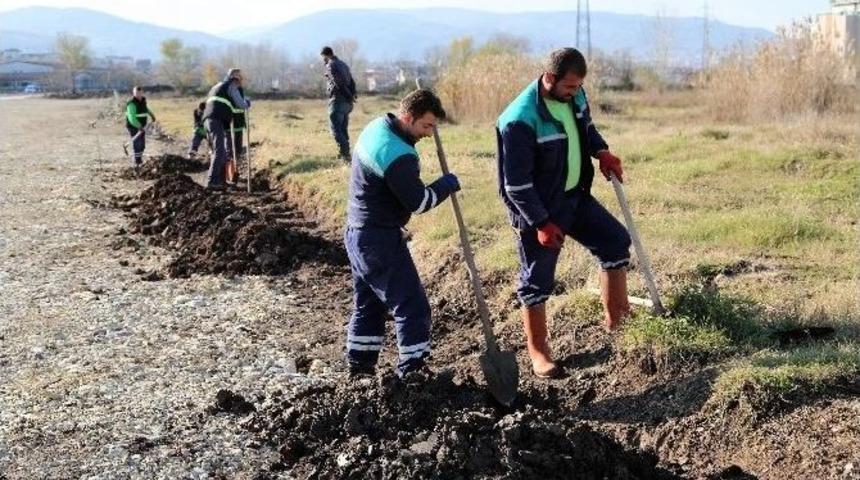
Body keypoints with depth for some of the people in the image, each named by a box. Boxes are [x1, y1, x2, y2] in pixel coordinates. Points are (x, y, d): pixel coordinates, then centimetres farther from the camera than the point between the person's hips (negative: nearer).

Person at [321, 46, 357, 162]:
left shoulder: (330, 65, -9)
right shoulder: (343, 64, 19)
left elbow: (339, 84, -17)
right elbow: (352, 82, 15)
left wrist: (349, 97, -11)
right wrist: (352, 95, 4)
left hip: (337, 101, -8)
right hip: (347, 102, 8)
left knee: (335, 129, -7)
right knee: (343, 129, 13)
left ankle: (345, 154, -15)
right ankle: (345, 153, 15)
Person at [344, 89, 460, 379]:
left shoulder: (376, 127, 4)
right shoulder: (398, 156, -26)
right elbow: (419, 202, -19)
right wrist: (446, 184, -4)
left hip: (357, 233, 10)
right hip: (380, 240, -10)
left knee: (368, 303, 19)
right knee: (412, 307, -1)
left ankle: (359, 365, 27)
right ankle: (412, 372, 4)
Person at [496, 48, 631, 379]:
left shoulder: (574, 96, -5)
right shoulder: (521, 120, -29)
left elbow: (586, 125, 18)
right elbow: (516, 183, -24)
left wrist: (601, 152, -1)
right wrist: (541, 223, -22)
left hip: (575, 196, 8)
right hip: (538, 208, -7)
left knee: (616, 242, 7)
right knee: (537, 281, 4)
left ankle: (616, 319, 20)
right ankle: (538, 352, 20)